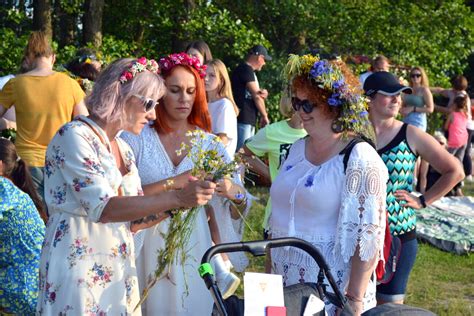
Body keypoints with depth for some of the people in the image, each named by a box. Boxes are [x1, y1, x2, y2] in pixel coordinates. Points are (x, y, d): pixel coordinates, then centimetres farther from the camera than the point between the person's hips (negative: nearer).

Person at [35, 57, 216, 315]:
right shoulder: (74, 136, -12)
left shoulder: (124, 149, 12)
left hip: (118, 271, 8)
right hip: (78, 271, -8)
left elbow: (131, 222, 12)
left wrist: (180, 201, -3)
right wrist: (175, 198, -26)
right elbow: (102, 209, -23)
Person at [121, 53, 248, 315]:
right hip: (148, 251, -2)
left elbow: (238, 212, 3)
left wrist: (235, 193, -19)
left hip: (194, 252, 3)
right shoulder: (136, 138, -4)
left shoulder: (209, 143, 4)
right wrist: (174, 183, -24)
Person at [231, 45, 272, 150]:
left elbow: (257, 94, 18)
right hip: (242, 119, -10)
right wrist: (264, 116, 0)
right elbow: (256, 95, -10)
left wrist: (263, 93, -6)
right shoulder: (246, 69, -9)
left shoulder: (248, 70, 21)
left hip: (249, 120, 10)